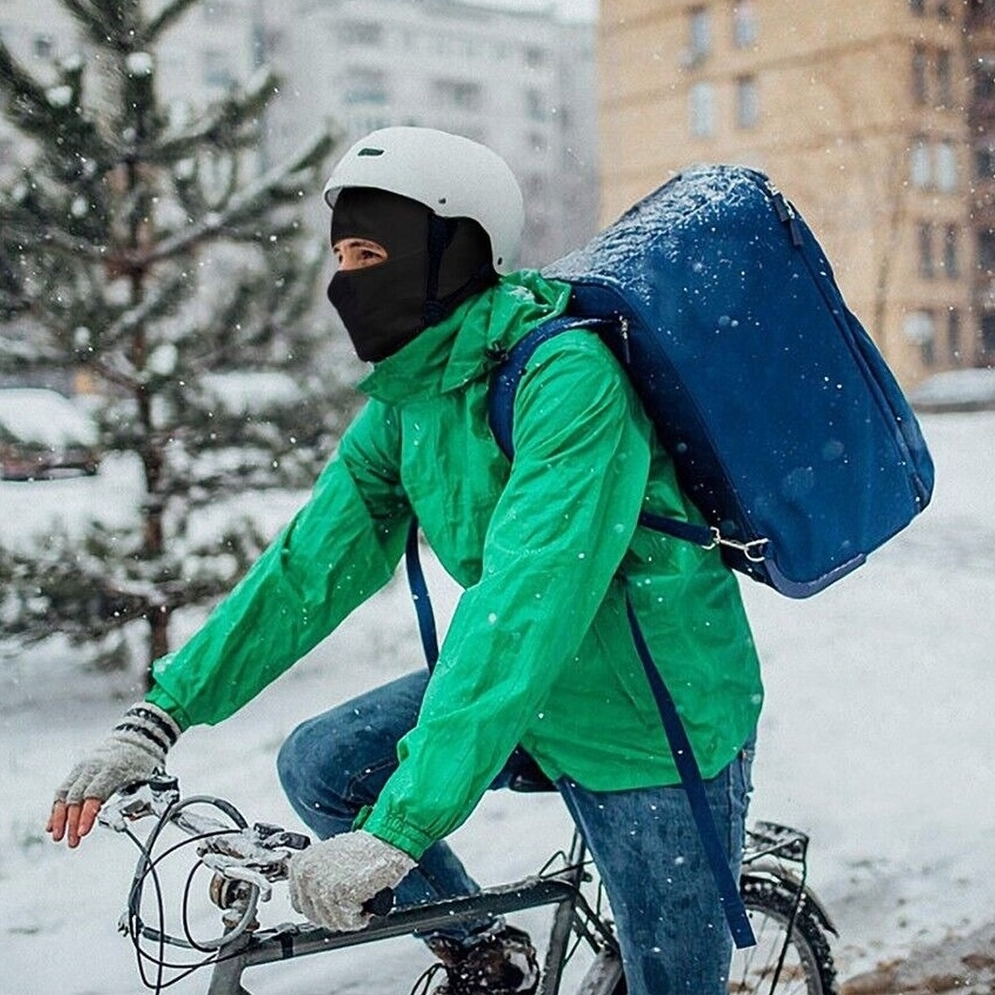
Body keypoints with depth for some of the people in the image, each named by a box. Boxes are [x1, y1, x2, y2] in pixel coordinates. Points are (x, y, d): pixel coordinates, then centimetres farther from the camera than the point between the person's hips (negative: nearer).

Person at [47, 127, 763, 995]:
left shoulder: (566, 377, -27)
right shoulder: (405, 401, -1)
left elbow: (524, 607, -34)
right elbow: (312, 563, 0)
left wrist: (399, 827, -37)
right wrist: (162, 713, -7)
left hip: (659, 717, -7)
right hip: (535, 689, 7)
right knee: (320, 767, 0)